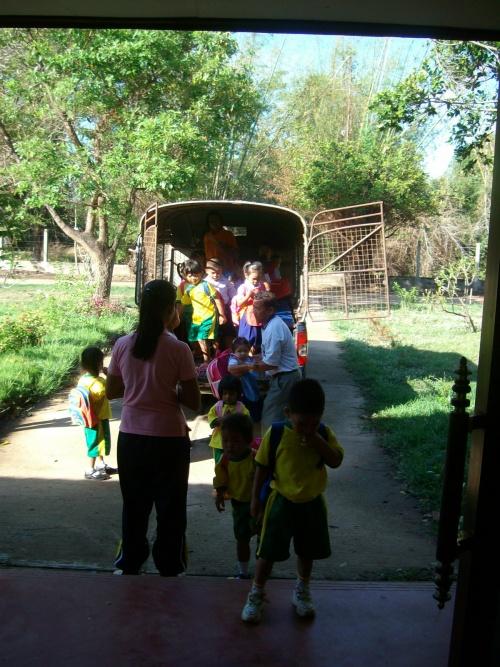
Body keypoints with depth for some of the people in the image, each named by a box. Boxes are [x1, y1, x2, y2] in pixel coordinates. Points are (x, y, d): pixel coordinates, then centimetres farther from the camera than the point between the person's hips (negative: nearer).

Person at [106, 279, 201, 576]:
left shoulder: (123, 345, -4)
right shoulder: (179, 349, -14)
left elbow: (111, 391, 8)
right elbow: (194, 402, -10)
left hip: (131, 437, 4)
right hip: (169, 439, -4)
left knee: (134, 505, 21)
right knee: (170, 508, 13)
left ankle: (129, 564, 35)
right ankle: (169, 568, 24)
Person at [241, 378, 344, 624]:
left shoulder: (324, 433, -7)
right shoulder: (276, 432, -14)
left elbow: (336, 461, -15)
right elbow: (263, 466, -6)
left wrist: (317, 440, -26)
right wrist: (256, 498, -3)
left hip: (312, 502, 3)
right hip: (282, 501, -2)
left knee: (308, 551, 18)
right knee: (268, 551, 3)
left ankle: (302, 591, 40)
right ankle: (256, 594, 23)